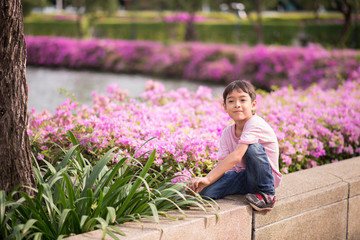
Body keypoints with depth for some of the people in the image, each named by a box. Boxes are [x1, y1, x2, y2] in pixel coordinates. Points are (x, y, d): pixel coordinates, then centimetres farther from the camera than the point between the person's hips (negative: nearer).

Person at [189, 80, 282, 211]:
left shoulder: (255, 123, -22)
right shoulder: (227, 133, 0)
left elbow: (236, 156, -32)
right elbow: (222, 163, -8)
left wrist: (208, 178, -37)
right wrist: (202, 181, -27)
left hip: (266, 177, -3)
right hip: (241, 176, 3)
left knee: (253, 147, -33)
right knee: (205, 190, -23)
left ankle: (267, 195, -18)